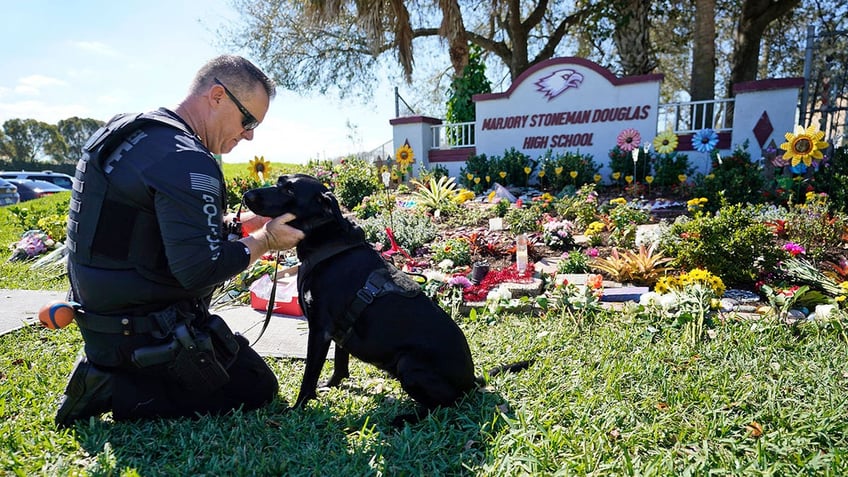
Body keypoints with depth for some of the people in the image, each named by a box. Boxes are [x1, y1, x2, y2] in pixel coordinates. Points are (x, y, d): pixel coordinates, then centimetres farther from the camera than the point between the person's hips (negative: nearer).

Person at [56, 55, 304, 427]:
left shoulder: (124, 131, 7)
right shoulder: (188, 162, -24)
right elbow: (201, 269, -29)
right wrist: (264, 240, -13)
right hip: (149, 334, -10)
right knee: (258, 390, 4)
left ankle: (106, 373, 12)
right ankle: (118, 395, -4)